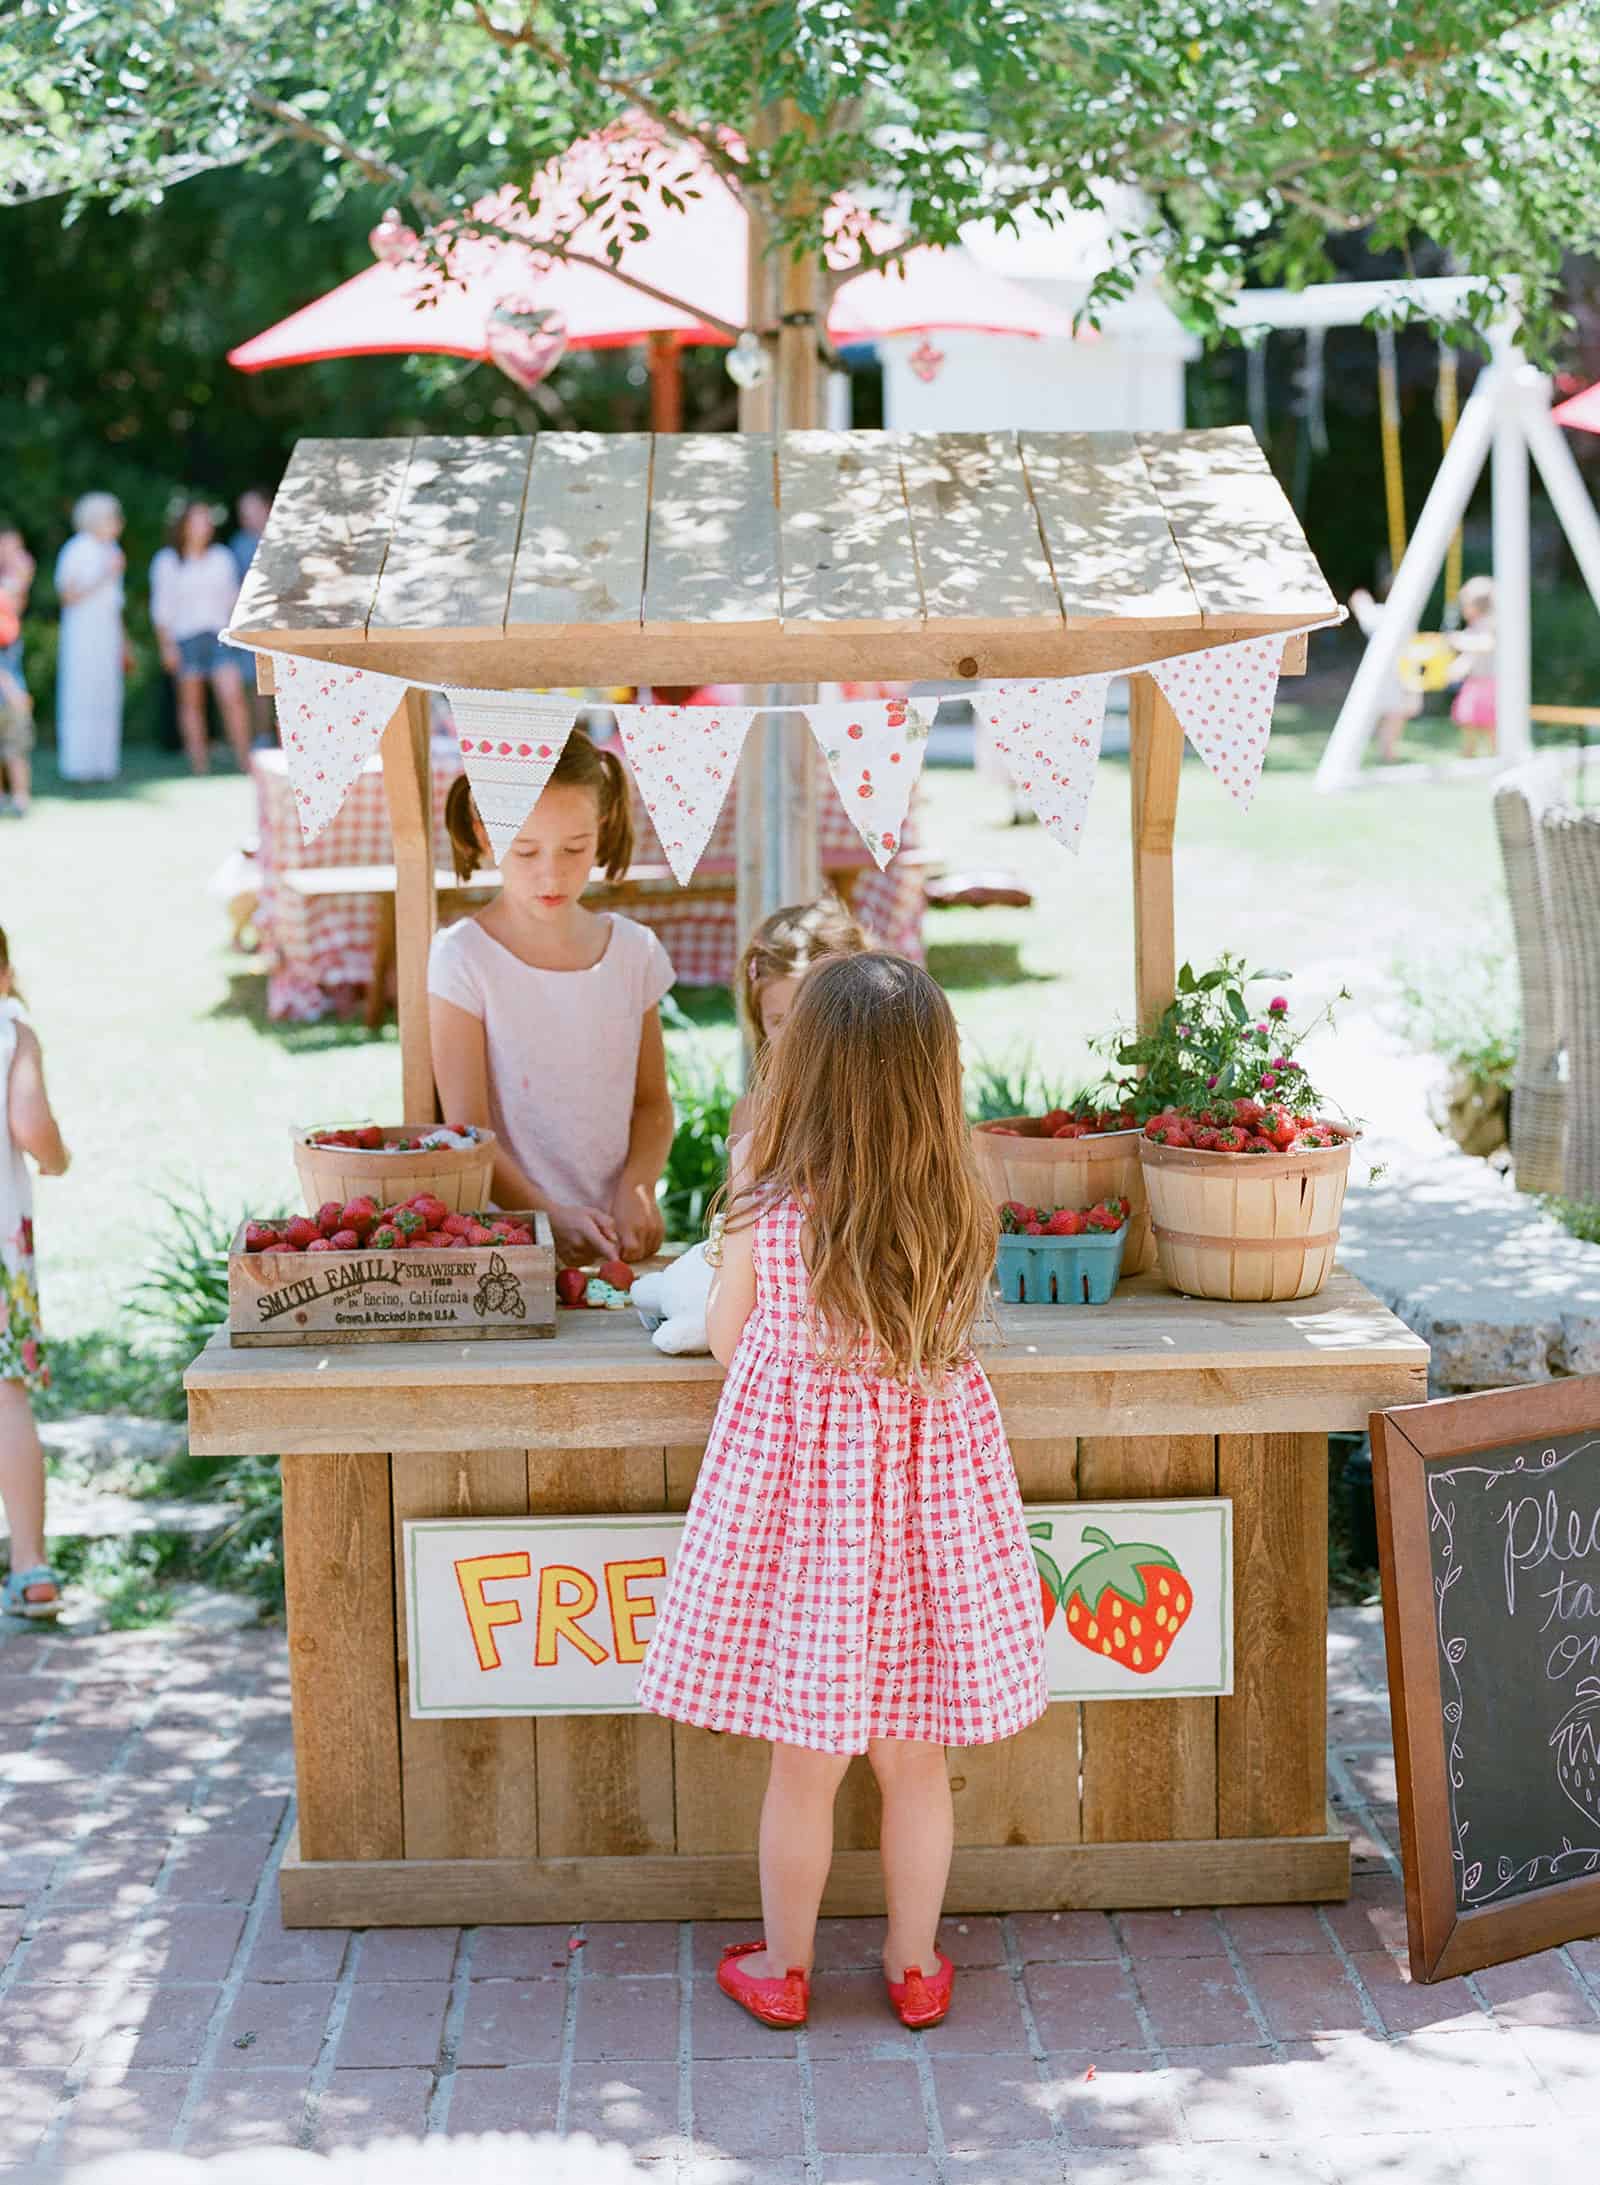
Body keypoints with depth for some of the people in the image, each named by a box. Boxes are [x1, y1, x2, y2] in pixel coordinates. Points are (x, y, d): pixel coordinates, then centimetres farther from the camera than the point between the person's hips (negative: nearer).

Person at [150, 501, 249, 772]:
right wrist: (167, 645, -4)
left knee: (233, 696, -12)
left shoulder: (222, 557, 13)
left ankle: (244, 759, -12)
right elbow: (162, 607, 2)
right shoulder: (167, 561, 4)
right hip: (185, 637, -1)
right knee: (191, 702, 3)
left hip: (219, 635, 1)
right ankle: (198, 761, 9)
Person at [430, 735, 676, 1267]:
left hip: (614, 1236, 3)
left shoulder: (634, 951, 8)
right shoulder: (463, 958, -3)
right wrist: (551, 1216, -19)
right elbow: (470, 1130, -6)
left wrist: (637, 1188, -5)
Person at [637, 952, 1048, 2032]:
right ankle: (916, 1966, 28)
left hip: (795, 1472, -2)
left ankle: (785, 1967, 26)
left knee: (804, 1762, 11)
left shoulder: (766, 1212, -16)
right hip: (928, 1479, 2)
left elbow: (727, 1338, -1)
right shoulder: (961, 1212, -9)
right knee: (916, 1761, 15)